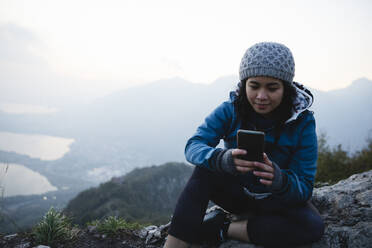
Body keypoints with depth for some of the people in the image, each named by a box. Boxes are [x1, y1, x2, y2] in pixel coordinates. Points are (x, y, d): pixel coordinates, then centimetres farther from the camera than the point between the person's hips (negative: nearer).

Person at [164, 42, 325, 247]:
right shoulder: (230, 110, -15)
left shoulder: (303, 122, -18)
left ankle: (222, 229, -19)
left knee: (314, 226, -29)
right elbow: (193, 146, -27)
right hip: (235, 190, 0)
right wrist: (222, 159, -50)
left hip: (277, 201, 0)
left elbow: (305, 187, -20)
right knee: (205, 169, -29)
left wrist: (280, 180, -45)